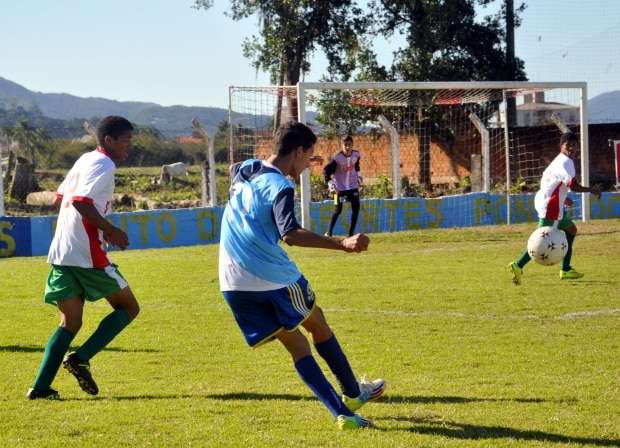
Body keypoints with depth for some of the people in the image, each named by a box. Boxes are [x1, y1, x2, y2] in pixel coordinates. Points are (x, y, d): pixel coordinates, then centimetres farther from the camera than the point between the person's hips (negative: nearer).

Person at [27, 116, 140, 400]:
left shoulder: (85, 160, 18)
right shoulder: (104, 166, -10)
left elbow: (60, 198, 25)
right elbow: (82, 202, -22)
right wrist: (111, 231, -15)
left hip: (60, 254, 9)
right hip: (87, 255, -9)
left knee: (70, 323, 11)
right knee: (128, 307, 6)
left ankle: (40, 387, 0)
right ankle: (80, 358, -7)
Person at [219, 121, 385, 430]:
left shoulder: (245, 170, 10)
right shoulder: (280, 187, -14)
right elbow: (290, 234, -29)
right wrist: (342, 244, -36)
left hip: (232, 284, 7)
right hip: (273, 277, -7)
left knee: (295, 343, 9)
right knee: (318, 325, 19)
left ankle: (342, 412, 3)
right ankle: (353, 394, 31)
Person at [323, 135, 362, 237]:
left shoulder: (356, 155, -7)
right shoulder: (337, 158, -21)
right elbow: (326, 170, -16)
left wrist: (358, 176, 14)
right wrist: (330, 183, -24)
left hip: (353, 186, 4)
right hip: (340, 187, -4)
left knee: (356, 208, -2)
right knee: (338, 210, -1)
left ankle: (351, 233, 6)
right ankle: (329, 232, 14)